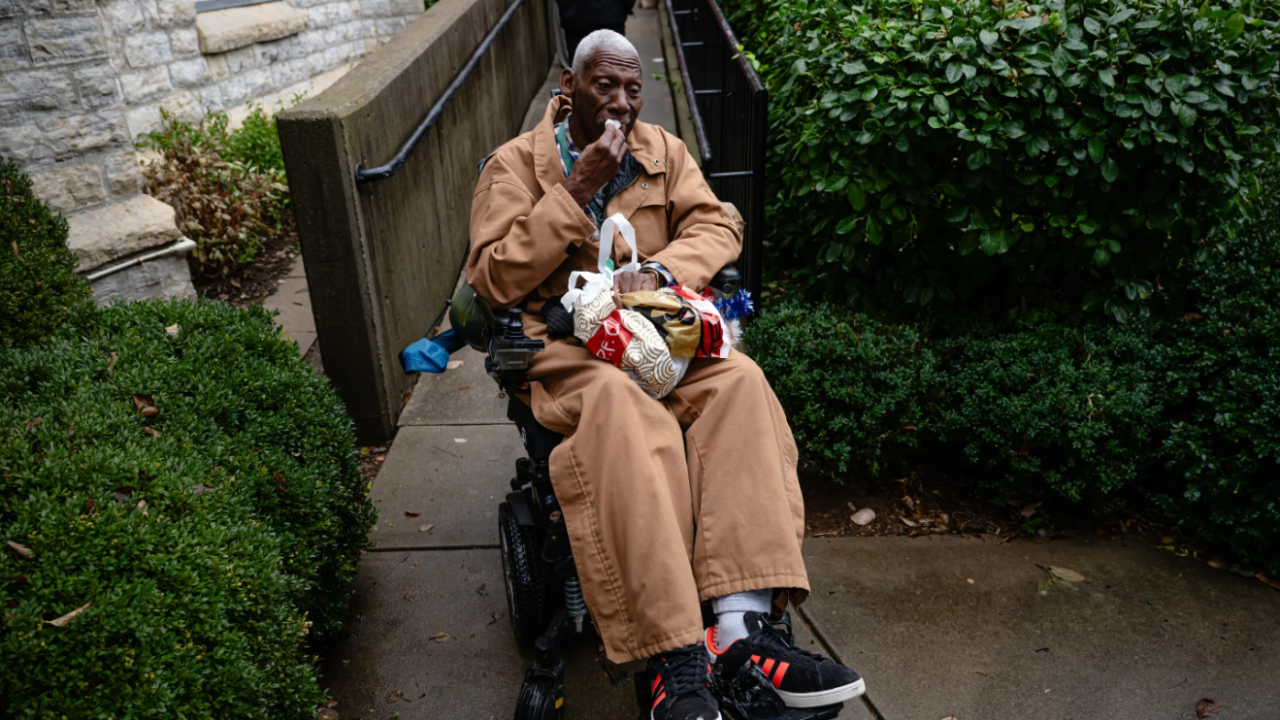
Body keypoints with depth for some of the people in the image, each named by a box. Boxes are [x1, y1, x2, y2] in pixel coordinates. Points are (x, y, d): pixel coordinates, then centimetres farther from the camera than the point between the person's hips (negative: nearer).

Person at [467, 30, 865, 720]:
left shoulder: (664, 151, 16)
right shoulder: (514, 164, 5)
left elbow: (716, 227, 7)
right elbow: (494, 280, -6)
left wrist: (659, 269, -15)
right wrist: (577, 191, -11)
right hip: (564, 344, -3)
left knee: (740, 383, -29)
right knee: (624, 410, -38)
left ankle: (740, 623, -36)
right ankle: (677, 659, -40)